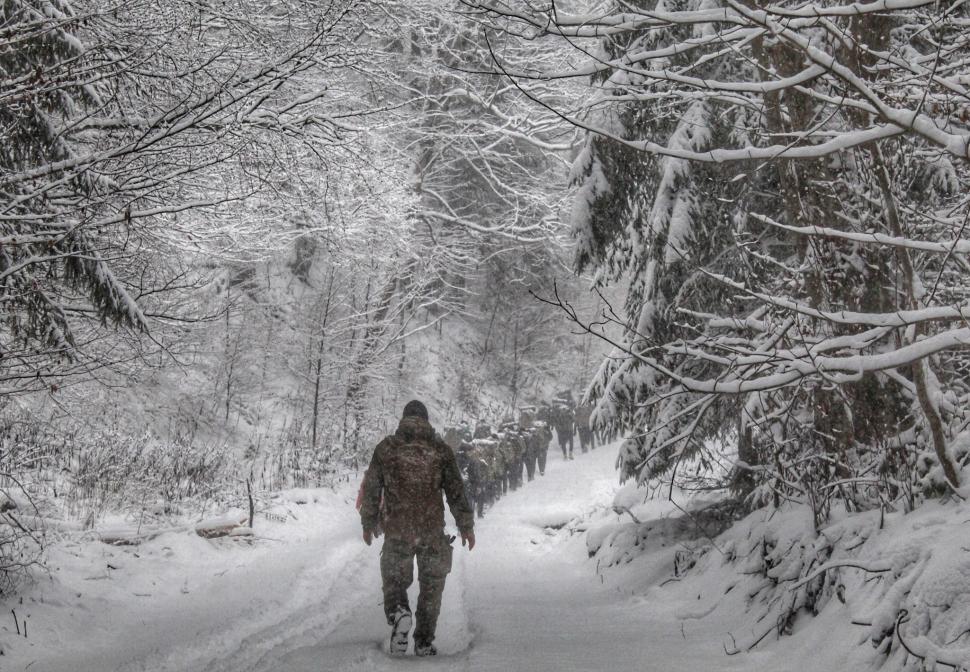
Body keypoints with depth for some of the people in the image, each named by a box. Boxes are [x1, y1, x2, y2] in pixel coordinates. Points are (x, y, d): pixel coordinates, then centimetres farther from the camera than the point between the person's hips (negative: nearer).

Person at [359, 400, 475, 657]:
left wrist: (368, 523, 18)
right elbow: (456, 490, 1)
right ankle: (424, 643, 12)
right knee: (431, 585, 12)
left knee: (394, 580, 13)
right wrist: (466, 525, 9)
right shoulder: (440, 448, 2)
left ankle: (399, 614, -17)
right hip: (433, 530, 0)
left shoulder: (386, 447, 2)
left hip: (396, 529, 0)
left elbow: (371, 489, 6)